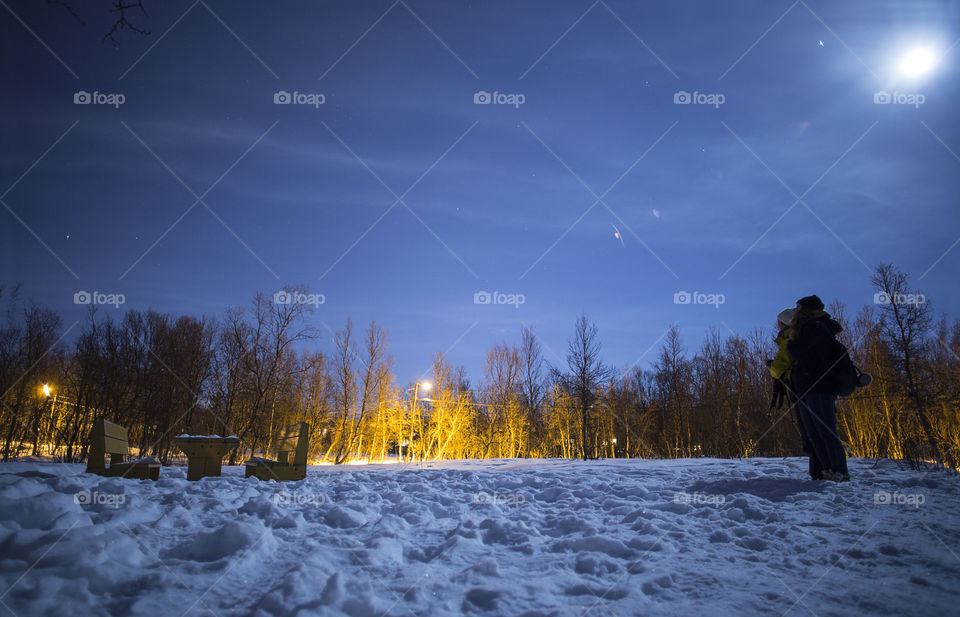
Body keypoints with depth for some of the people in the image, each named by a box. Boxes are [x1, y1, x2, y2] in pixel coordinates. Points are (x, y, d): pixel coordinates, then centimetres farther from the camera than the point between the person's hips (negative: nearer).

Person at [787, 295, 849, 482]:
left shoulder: (815, 328, -6)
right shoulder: (809, 329, 23)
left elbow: (796, 351, -13)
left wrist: (790, 343, 6)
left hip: (819, 387, -10)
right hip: (804, 389, 10)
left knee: (826, 431, -10)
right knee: (813, 435, 6)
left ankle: (840, 472, -7)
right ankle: (828, 470, 7)